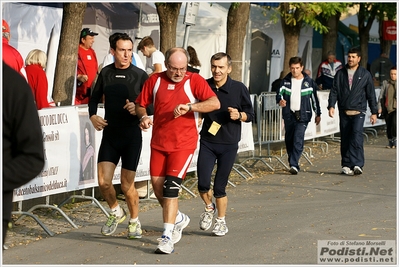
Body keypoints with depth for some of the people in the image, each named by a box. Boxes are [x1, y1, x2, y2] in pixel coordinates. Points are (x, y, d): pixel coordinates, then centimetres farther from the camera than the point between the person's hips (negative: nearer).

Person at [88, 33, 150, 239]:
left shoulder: (140, 75, -4)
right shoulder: (105, 73, 5)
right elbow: (94, 98, 17)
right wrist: (93, 116, -1)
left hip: (132, 135, -3)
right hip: (109, 134, 3)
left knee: (127, 185, 0)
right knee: (103, 181, -5)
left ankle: (135, 220, 25)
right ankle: (116, 212, 23)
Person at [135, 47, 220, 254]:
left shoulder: (194, 81, -7)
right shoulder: (154, 81, 2)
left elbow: (215, 103, -17)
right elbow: (140, 104, 13)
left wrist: (190, 107, -29)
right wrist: (143, 116, -9)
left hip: (183, 144, -4)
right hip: (158, 143, 4)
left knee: (171, 187, -14)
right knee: (158, 188, 8)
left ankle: (167, 237, -11)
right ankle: (179, 219, 36)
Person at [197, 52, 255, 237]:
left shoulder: (239, 89, -6)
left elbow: (250, 115, 2)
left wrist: (239, 115, -18)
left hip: (229, 144, -2)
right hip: (207, 141, 2)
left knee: (219, 186, 2)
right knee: (203, 184, -7)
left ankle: (221, 221, 22)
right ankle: (209, 208, 25)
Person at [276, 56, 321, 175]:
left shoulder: (309, 82, 3)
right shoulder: (286, 81, 7)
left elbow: (314, 98, 9)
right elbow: (279, 93, 2)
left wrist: (318, 114, 12)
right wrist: (280, 100, -22)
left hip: (302, 116, -3)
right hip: (289, 115, 3)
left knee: (298, 140, -15)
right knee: (289, 140, 10)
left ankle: (294, 165, -19)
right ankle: (292, 163, 25)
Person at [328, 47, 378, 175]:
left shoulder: (365, 74, 6)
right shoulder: (340, 73, 10)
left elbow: (371, 94, 8)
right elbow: (334, 91, 7)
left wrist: (374, 112, 6)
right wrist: (331, 106, -9)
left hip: (358, 112, -3)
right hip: (344, 112, 3)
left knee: (357, 135, -19)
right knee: (345, 140, 4)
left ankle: (357, 165, -22)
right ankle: (346, 165, 11)